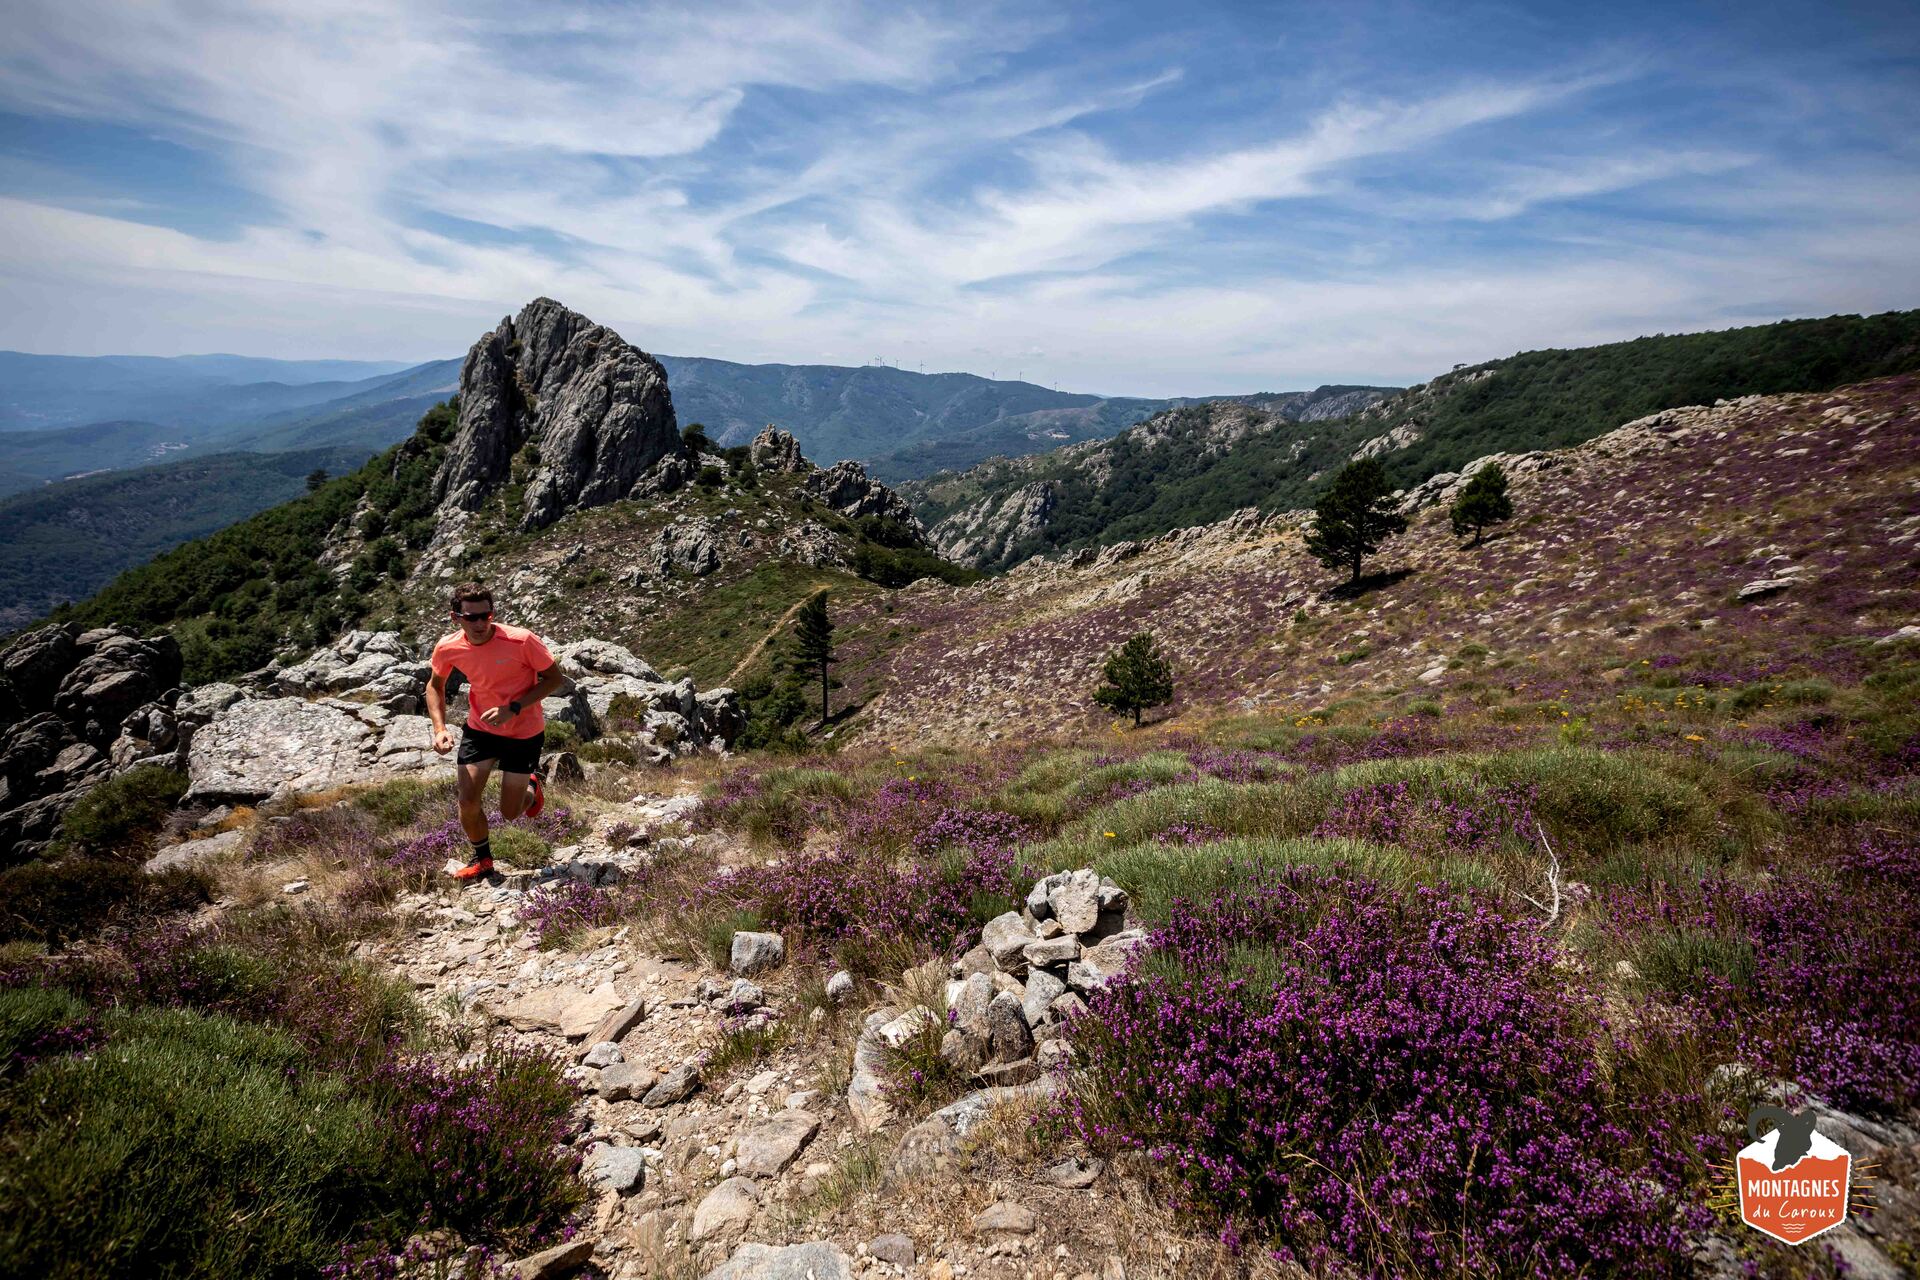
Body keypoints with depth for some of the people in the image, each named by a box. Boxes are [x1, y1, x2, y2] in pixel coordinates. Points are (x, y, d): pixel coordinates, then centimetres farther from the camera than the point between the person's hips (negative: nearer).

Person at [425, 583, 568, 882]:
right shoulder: (448, 649, -14)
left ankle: (531, 787, 41)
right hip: (479, 728, 3)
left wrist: (513, 708, -27)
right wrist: (439, 728, -7)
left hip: (524, 732, -3)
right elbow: (435, 686, 7)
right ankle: (482, 859, 27)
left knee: (510, 813, 4)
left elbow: (555, 678, -16)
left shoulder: (522, 641, -27)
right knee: (468, 802, -3)